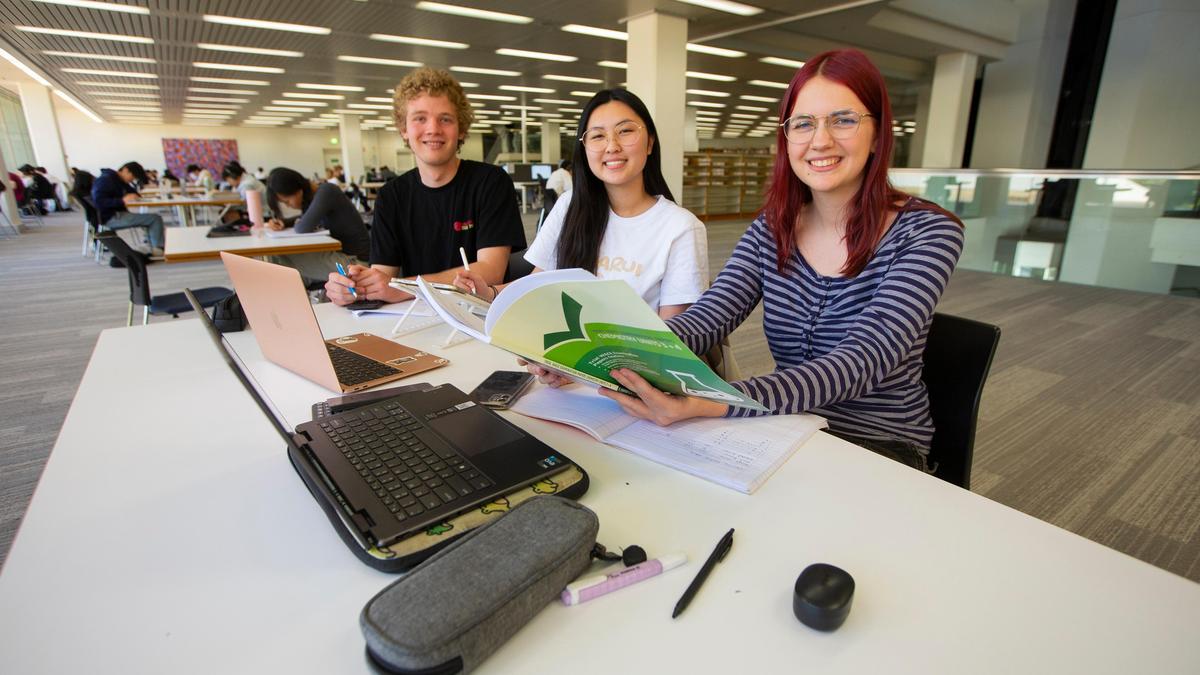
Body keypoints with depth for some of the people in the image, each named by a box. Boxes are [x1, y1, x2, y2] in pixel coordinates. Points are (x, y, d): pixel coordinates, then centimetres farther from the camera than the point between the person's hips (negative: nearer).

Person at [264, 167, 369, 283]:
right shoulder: (311, 195, 8)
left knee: (286, 258, -10)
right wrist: (282, 222, 3)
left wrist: (297, 224, -2)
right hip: (338, 252, 9)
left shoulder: (326, 191, -18)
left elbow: (304, 227, -27)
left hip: (354, 260, -9)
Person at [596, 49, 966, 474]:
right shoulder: (769, 231, 0)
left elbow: (862, 362, -27)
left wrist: (710, 402, -44)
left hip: (880, 448, -3)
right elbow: (704, 320, -13)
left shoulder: (927, 233, -13)